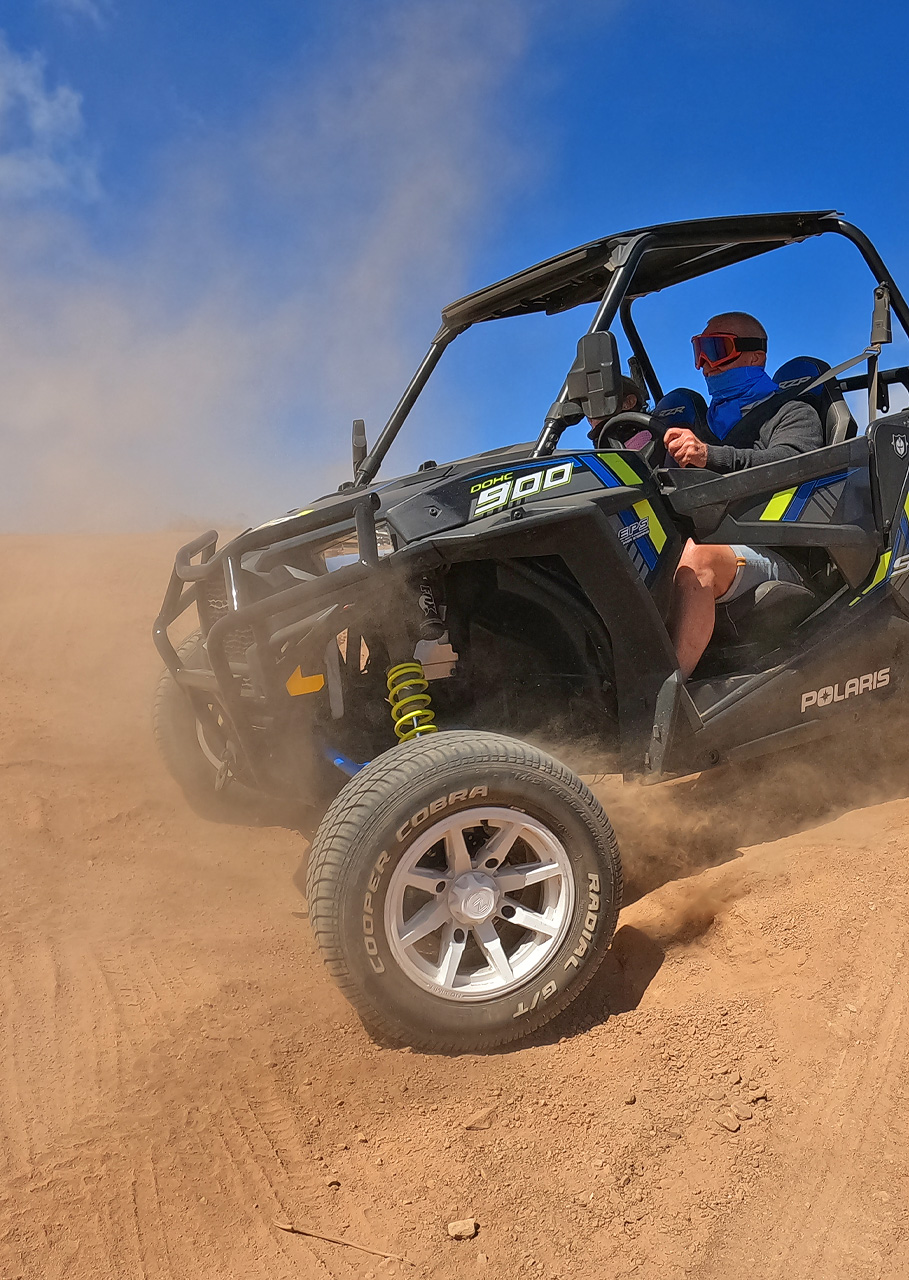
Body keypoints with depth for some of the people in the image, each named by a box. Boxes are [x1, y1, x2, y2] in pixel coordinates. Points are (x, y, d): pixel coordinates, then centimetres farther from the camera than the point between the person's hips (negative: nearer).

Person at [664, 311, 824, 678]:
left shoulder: (792, 413, 16)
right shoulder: (705, 422, 35)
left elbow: (789, 464, -8)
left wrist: (711, 456, -26)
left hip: (772, 557, -5)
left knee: (699, 554, -40)